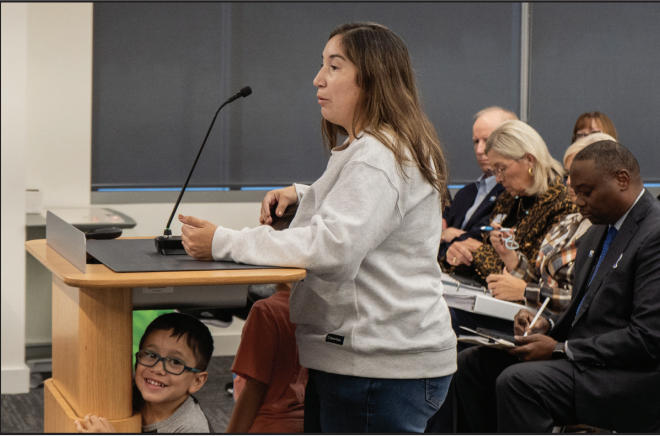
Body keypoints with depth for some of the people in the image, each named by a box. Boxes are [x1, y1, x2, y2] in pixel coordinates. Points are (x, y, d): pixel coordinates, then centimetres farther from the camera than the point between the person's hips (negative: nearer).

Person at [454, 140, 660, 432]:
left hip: (634, 375, -10)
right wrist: (548, 325, 1)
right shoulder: (599, 231, 16)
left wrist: (560, 349, -19)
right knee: (472, 363, 1)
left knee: (519, 381, -30)